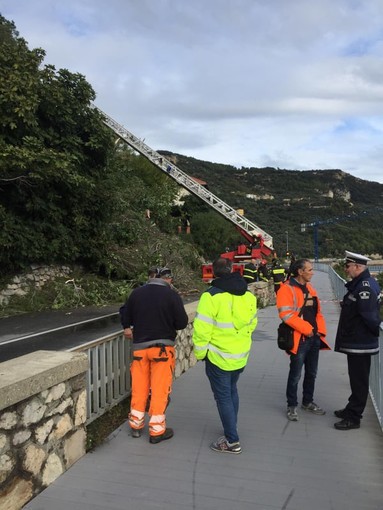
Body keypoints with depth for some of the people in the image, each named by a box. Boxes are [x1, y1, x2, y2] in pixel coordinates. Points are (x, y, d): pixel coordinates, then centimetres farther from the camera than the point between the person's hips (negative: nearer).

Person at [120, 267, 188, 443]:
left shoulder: (136, 293, 0)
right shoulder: (171, 295, -12)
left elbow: (125, 313, 12)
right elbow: (182, 323, -10)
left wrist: (127, 328, 30)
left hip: (140, 346, 4)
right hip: (162, 347, -4)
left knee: (139, 388, 15)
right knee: (160, 390, 5)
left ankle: (136, 425, 28)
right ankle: (156, 431, 12)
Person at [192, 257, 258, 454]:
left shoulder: (211, 296, -20)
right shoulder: (248, 295, 1)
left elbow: (202, 329, -21)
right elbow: (252, 323, 10)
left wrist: (200, 353, -7)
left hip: (219, 358, -6)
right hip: (241, 356, 7)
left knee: (223, 397, 6)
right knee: (232, 391, 23)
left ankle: (232, 441, 12)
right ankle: (231, 430, 37)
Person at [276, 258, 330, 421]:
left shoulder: (309, 288, 13)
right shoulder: (287, 289, -13)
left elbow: (317, 311, 16)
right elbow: (286, 315, -21)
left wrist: (320, 329, 3)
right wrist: (306, 329, -18)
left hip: (314, 337, 8)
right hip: (299, 339, -8)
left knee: (311, 373, 18)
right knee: (295, 375, 2)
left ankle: (308, 402, 35)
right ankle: (292, 406, 16)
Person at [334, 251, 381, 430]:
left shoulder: (365, 287, -24)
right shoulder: (360, 283, 9)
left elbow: (370, 316, -26)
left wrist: (376, 331, -10)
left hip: (360, 343, -10)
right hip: (356, 342, 10)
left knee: (359, 380, 2)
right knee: (357, 378, 21)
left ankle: (353, 418, 13)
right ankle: (352, 409, 36)